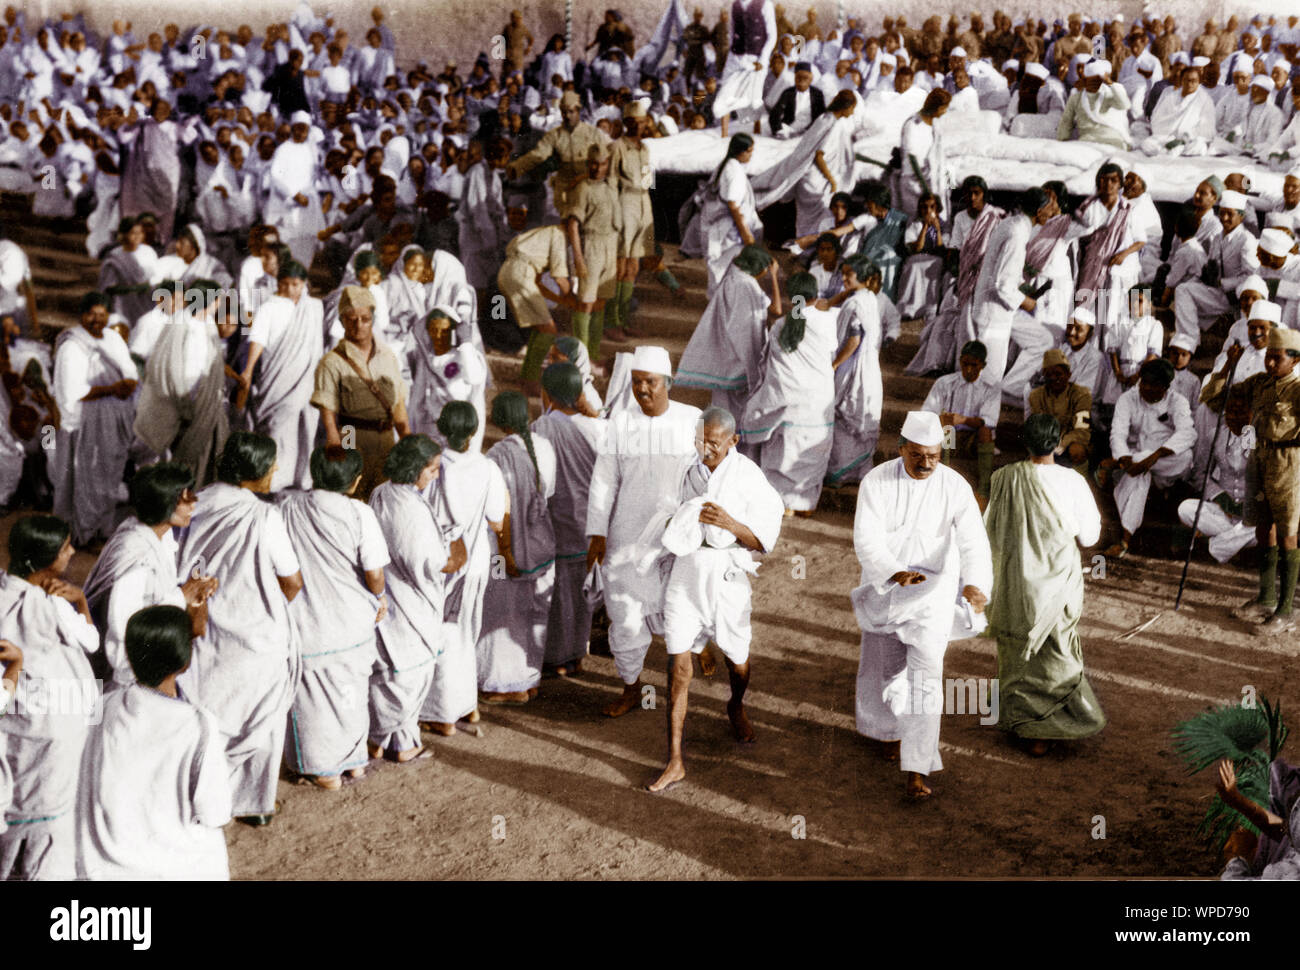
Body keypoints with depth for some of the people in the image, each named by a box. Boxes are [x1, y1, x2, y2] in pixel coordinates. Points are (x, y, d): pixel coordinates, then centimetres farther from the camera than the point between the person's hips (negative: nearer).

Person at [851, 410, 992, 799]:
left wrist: (975, 584, -45)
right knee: (886, 669, 18)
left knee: (925, 676, -11)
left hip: (932, 594, -2)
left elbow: (974, 544, -25)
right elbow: (867, 541, -22)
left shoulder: (955, 487, -16)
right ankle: (891, 730, 48)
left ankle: (916, 770, -8)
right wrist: (896, 573, -41)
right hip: (883, 589, 2)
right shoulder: (876, 482, -15)